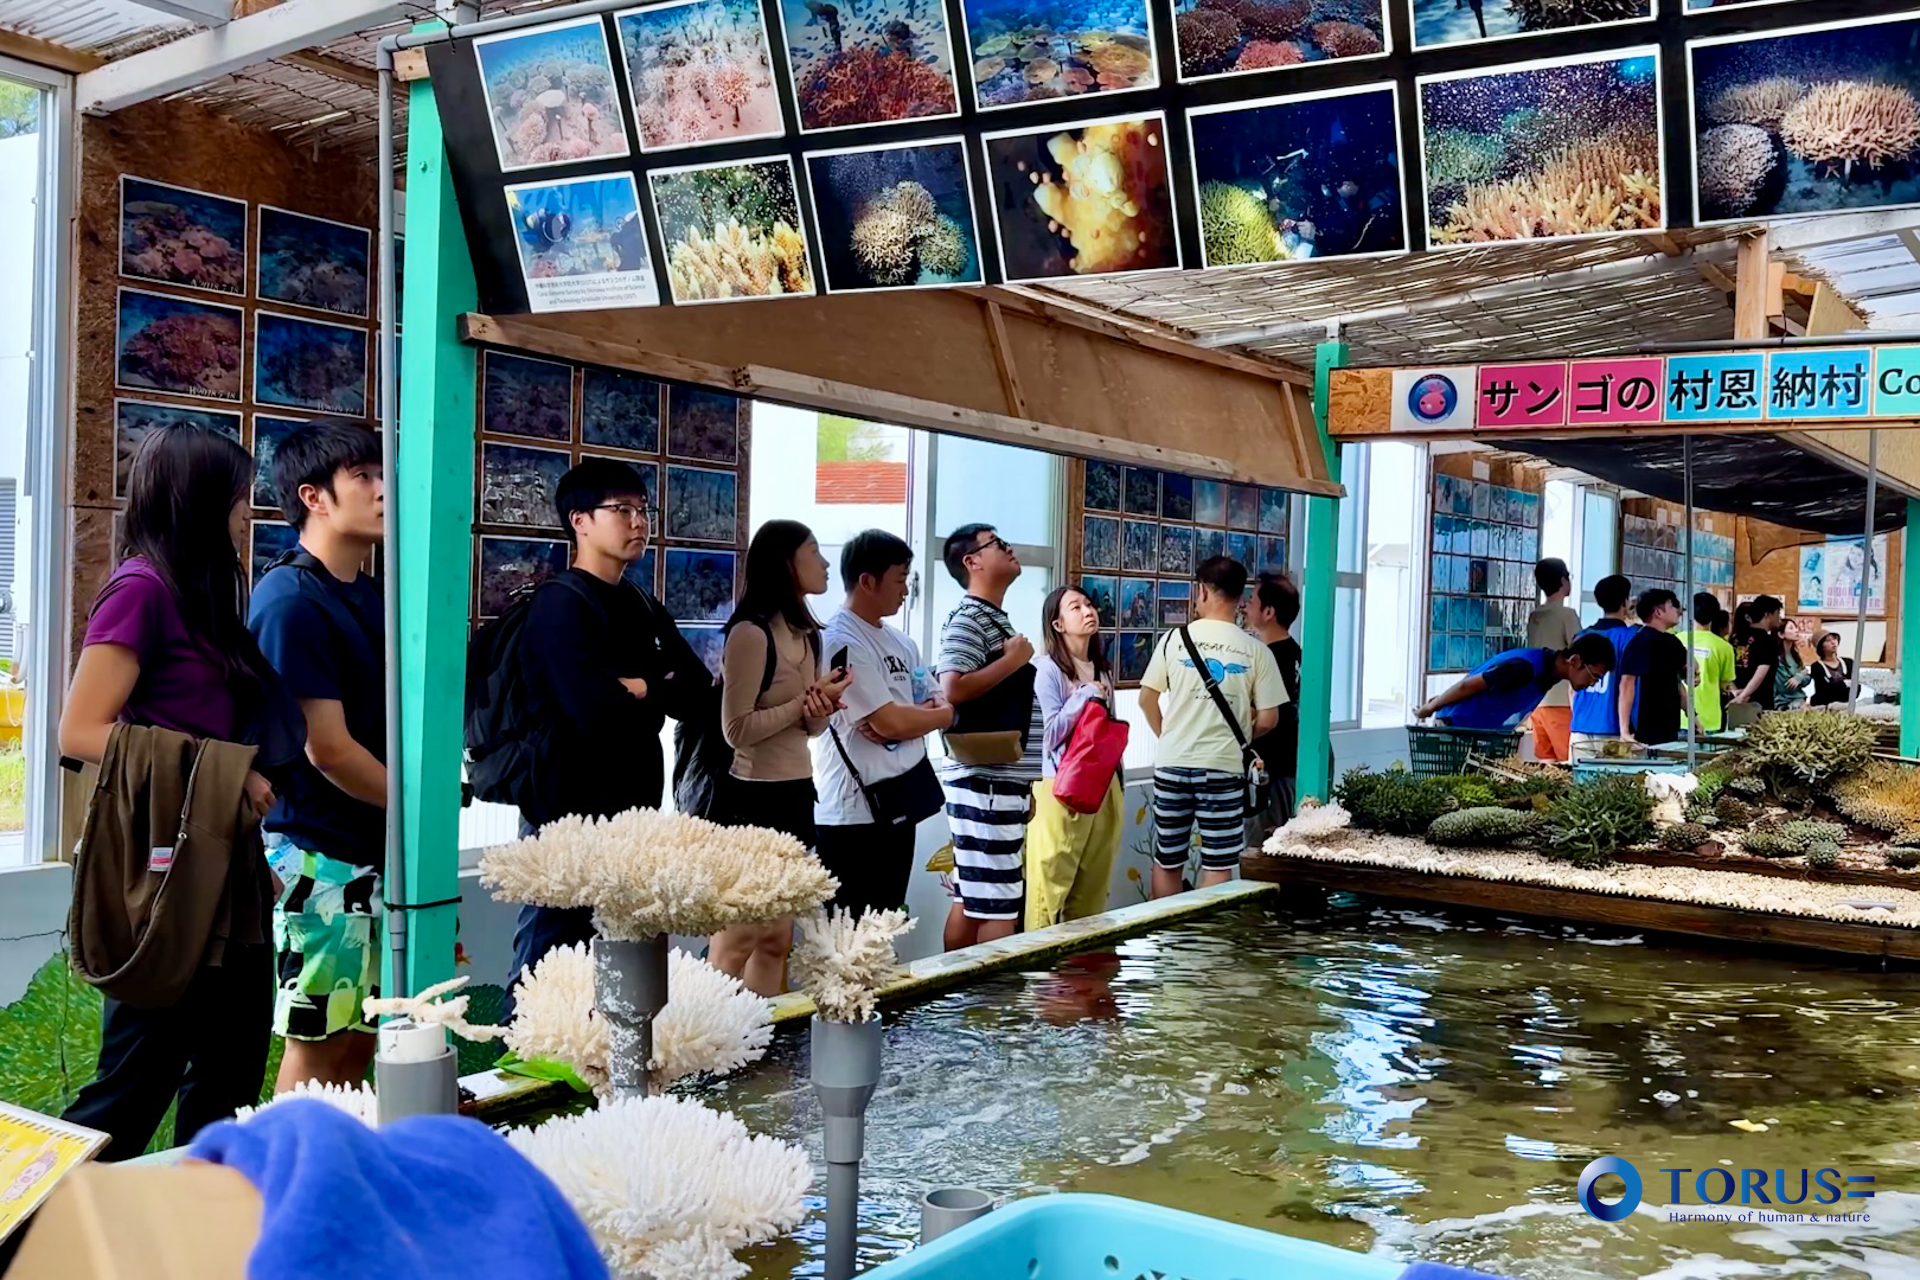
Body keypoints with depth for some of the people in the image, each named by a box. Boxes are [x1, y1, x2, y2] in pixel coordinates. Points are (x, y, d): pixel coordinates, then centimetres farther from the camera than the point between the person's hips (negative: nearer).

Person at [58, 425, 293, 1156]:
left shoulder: (198, 598, 14)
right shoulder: (142, 587, -10)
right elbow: (82, 733, -17)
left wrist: (251, 855, 12)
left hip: (221, 876, 8)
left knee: (229, 1085, 12)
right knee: (137, 1084, 1)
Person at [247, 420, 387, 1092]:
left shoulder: (370, 597, 12)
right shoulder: (292, 600, -14)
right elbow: (327, 749, -17)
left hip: (377, 856, 8)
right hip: (321, 859, -8)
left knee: (362, 1039, 15)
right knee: (317, 1048, 2)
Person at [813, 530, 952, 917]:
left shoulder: (900, 643, 14)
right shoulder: (840, 641, -14)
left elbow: (938, 704, 13)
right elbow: (890, 722, -19)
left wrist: (900, 722, -9)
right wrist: (943, 715, -1)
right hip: (853, 814, -9)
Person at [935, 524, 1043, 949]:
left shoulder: (997, 619, 19)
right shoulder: (968, 617, -10)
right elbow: (953, 689, -24)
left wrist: (1024, 785, 19)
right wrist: (1013, 659, -12)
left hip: (1004, 783, 10)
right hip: (984, 784, -10)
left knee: (971, 900, 12)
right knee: (998, 907, -7)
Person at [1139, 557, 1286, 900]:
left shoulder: (1175, 638, -2)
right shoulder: (1256, 650, -4)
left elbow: (1147, 699, 5)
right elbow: (1268, 719, -3)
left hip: (1173, 764, 1)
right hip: (1223, 767, -1)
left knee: (1167, 861, 13)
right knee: (1217, 867, 6)